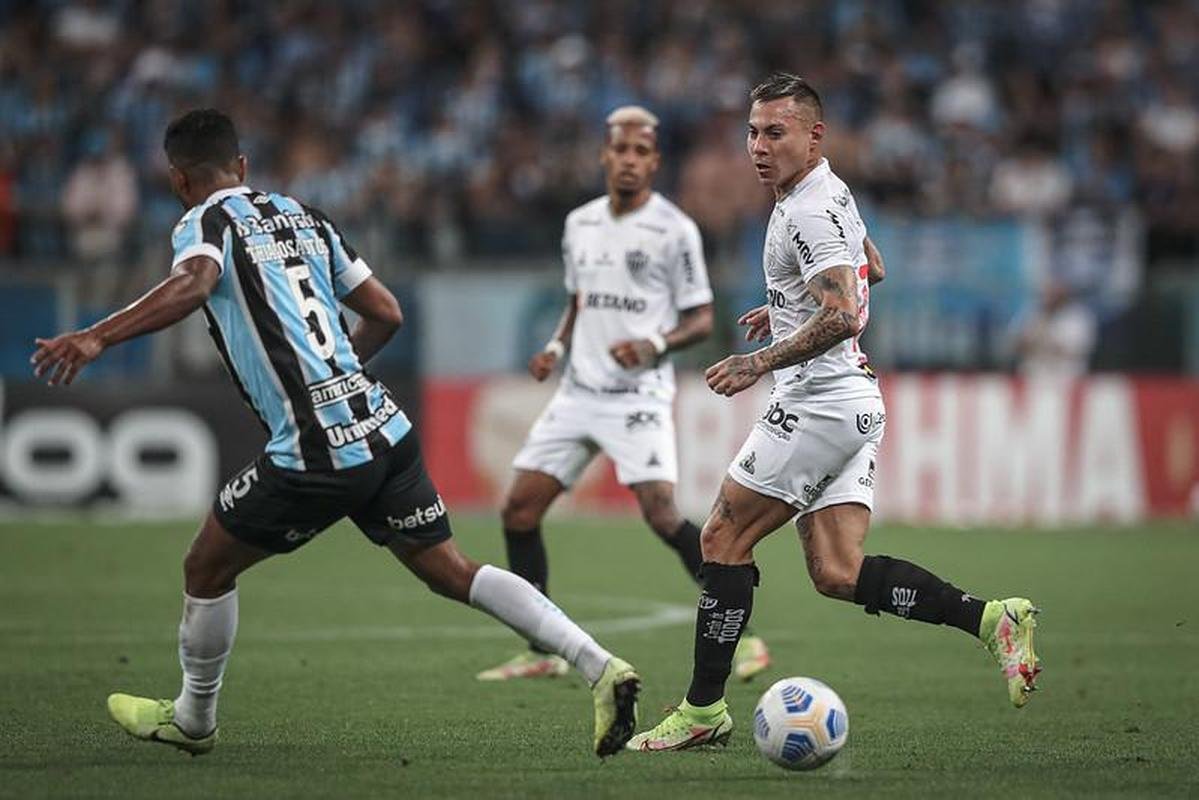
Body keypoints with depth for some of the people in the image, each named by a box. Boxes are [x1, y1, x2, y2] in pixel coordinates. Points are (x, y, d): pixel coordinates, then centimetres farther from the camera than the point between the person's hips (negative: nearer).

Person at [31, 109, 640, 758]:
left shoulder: (206, 223, 0)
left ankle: (192, 718, 29)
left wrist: (96, 338, -34)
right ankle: (600, 667, -5)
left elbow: (193, 284, -25)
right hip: (383, 427, 6)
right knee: (452, 572, 8)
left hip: (314, 451, -6)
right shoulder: (304, 217, 20)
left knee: (207, 566, 14)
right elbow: (385, 313, 23)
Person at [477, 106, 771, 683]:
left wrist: (653, 344, -22)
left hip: (639, 394, -6)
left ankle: (740, 635, -9)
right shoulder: (579, 224, 11)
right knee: (518, 509, 0)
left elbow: (700, 320, -5)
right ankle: (541, 653, 11)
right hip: (578, 391, 6)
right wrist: (556, 347, 6)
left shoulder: (674, 230, -7)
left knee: (660, 512, -21)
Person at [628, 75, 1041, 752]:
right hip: (855, 400, 10)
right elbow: (871, 267, 33)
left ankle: (704, 710, 1)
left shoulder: (808, 212, -16)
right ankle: (991, 619, -5)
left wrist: (760, 362, -25)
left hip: (819, 402, -10)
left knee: (724, 539, -2)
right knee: (838, 574, 3)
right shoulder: (832, 191, 16)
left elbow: (842, 317, -27)